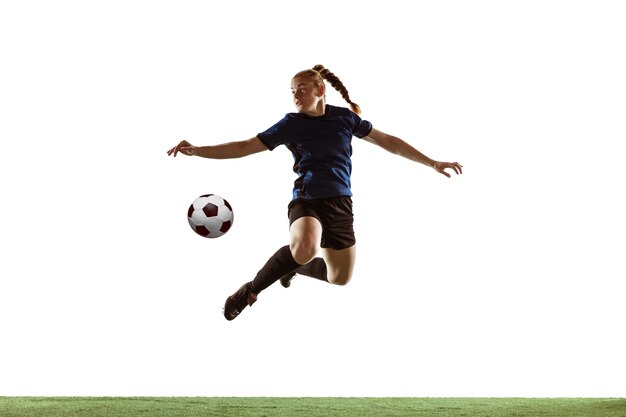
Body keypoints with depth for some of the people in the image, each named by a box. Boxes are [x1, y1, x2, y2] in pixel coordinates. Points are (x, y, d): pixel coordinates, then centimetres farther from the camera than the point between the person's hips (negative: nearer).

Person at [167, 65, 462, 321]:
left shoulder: (345, 117, 6)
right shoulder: (291, 123, 0)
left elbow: (388, 141, 14)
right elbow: (245, 147, -1)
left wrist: (432, 163, 15)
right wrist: (197, 150, -11)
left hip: (340, 202, 4)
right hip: (307, 197, -4)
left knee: (340, 279, 8)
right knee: (305, 247, -37)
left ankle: (293, 267, 40)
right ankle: (250, 291, -17)